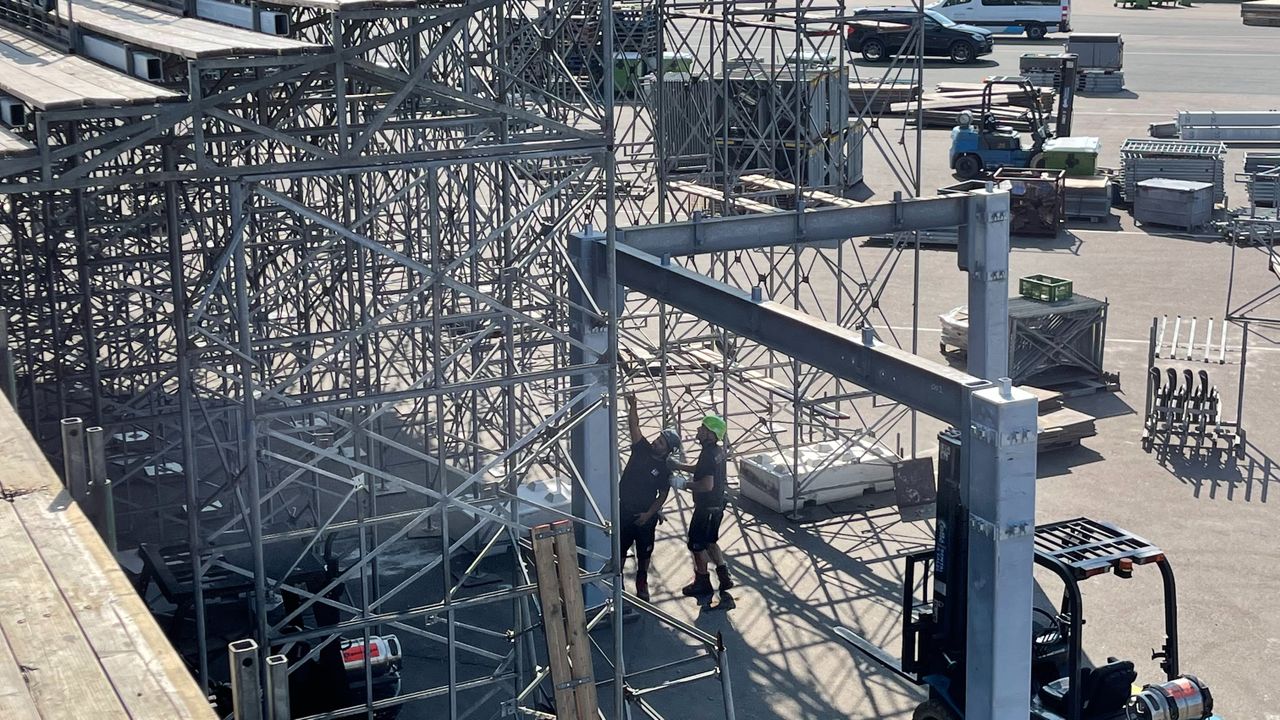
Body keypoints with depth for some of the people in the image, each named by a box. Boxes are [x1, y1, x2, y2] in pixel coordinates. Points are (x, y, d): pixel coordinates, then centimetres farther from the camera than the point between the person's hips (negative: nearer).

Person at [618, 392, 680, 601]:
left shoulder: (664, 470, -11)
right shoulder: (642, 449, -5)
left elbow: (662, 496, -6)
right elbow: (634, 426, -11)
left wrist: (649, 514, -14)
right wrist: (632, 406, -24)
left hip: (645, 515, -2)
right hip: (624, 509, 2)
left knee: (644, 551, 12)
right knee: (620, 546, 11)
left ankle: (642, 583, 31)